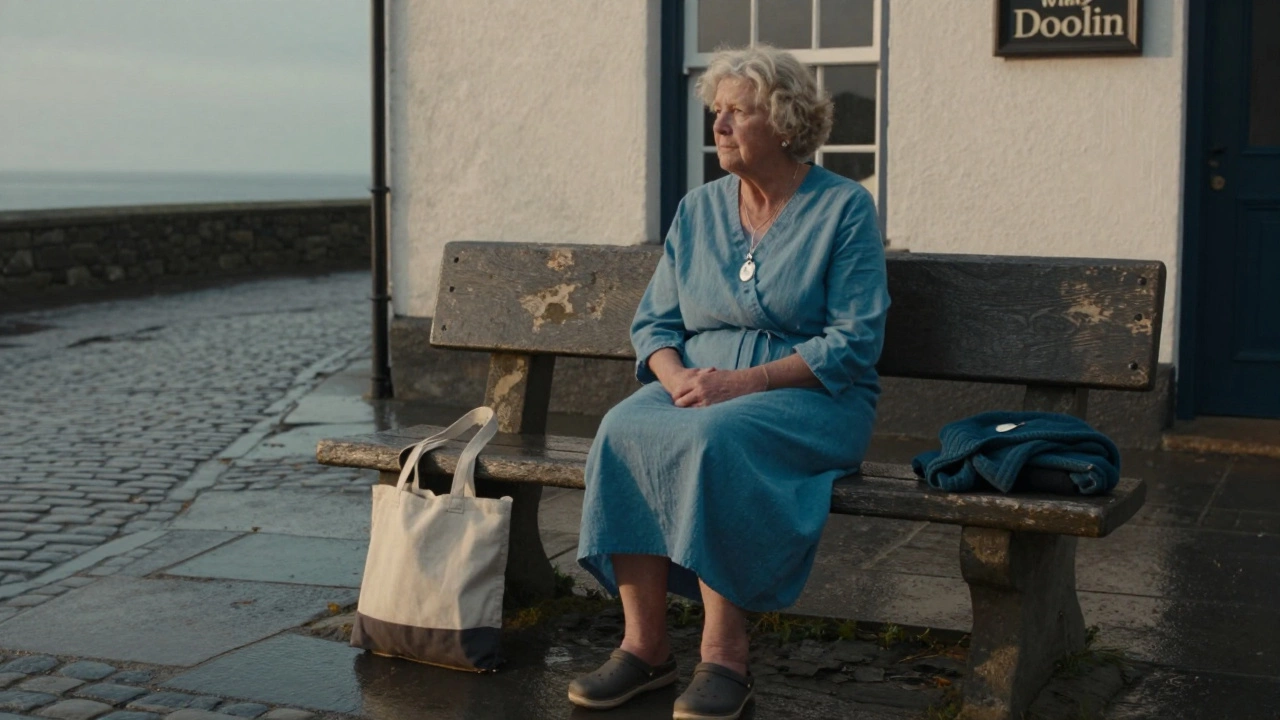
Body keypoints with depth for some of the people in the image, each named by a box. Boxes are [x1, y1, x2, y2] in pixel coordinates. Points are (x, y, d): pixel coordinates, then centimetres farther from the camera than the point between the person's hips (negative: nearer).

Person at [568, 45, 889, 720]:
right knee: (623, 428, -27)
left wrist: (745, 381, -18)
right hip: (697, 384, 5)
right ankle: (643, 644, -25)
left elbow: (853, 343, -9)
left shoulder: (844, 207, -1)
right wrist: (676, 375, -10)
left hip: (811, 397, -4)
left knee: (714, 436, -36)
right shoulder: (698, 209, 14)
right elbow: (653, 322, 13)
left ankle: (724, 655, -28)